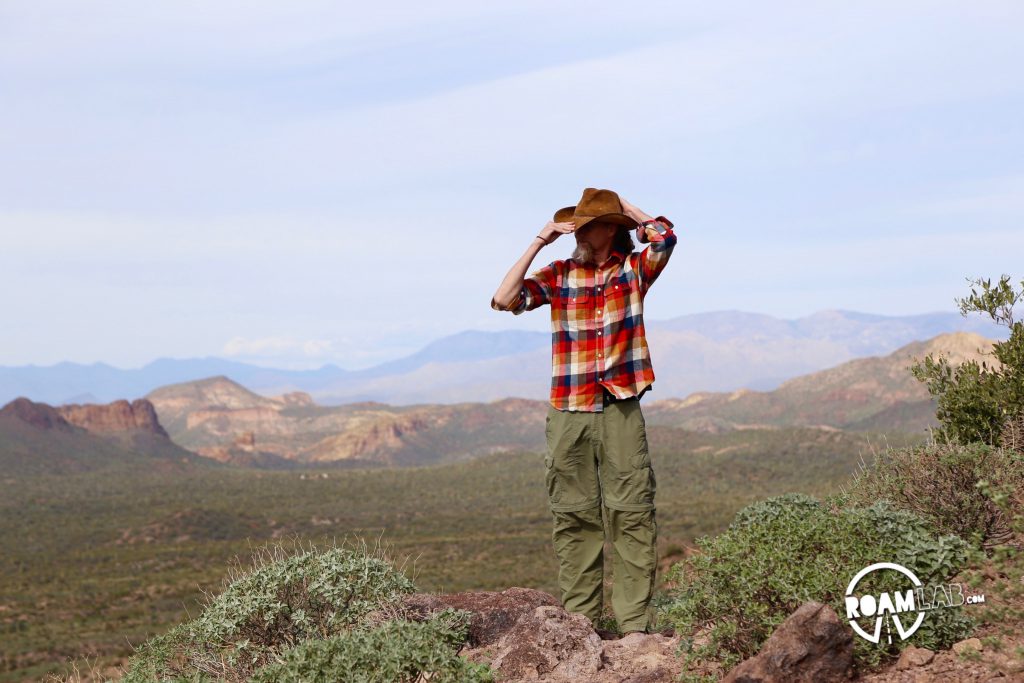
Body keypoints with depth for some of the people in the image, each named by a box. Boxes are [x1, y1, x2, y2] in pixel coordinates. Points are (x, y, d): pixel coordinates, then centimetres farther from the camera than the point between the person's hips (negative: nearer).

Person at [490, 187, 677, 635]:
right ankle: (579, 624, 11)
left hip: (621, 410, -1)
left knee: (632, 515, -4)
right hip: (568, 416, 2)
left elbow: (664, 236, -15)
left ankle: (635, 624, -2)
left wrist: (622, 204, -1)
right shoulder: (558, 274, 7)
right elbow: (504, 300, -6)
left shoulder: (633, 269, 5)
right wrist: (540, 240, -5)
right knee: (574, 518, 5)